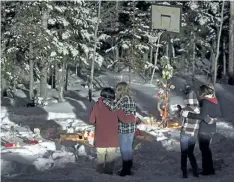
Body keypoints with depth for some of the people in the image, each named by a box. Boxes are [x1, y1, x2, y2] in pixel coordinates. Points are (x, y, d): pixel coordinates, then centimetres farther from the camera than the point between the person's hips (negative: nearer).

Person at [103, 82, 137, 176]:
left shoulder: (123, 99, -16)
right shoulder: (132, 99, 8)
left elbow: (114, 108, -28)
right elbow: (133, 113, 11)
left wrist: (104, 100, -18)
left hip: (123, 128, -8)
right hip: (132, 128, 8)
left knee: (124, 148, 3)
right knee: (129, 147, 16)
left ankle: (125, 169, 11)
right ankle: (129, 168, 25)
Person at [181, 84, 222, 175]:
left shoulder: (205, 101, -20)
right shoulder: (215, 100, 4)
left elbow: (202, 116, -29)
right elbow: (219, 114, 12)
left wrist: (188, 114, -27)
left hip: (204, 130, -8)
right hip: (212, 129, 8)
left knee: (204, 149, 7)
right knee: (206, 148, 21)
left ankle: (208, 170, 16)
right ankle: (209, 168, 30)